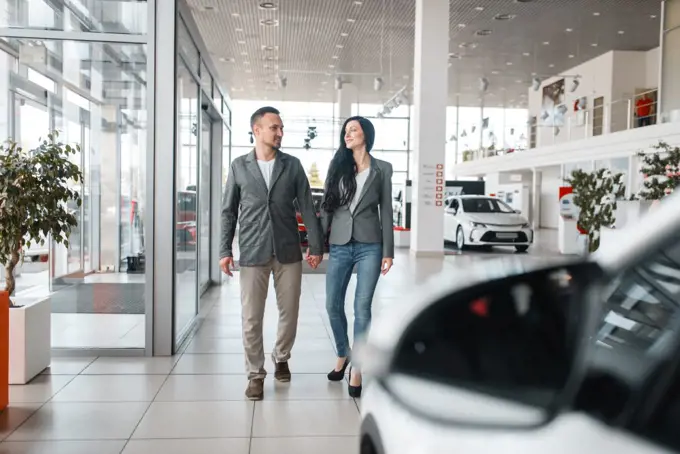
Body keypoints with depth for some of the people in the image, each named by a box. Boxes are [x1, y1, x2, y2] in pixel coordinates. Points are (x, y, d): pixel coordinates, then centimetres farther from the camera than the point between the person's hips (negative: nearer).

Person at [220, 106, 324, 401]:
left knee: (289, 312, 9)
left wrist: (316, 245, 0)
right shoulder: (239, 166, 4)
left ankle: (281, 358, 34)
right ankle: (255, 374, 17)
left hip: (288, 251, 1)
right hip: (252, 252, -1)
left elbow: (307, 207, 4)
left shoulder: (293, 165, 5)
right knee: (251, 317, 1)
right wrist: (225, 250, -1)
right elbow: (229, 211, 6)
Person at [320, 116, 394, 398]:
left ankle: (357, 368, 12)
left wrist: (388, 251, -2)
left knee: (362, 309, -1)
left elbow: (386, 211, 2)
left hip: (369, 246, -2)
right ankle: (342, 355, 31)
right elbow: (326, 206, 7)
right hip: (339, 245, 2)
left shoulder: (382, 169, 3)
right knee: (333, 306, 6)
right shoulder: (337, 165, 8)